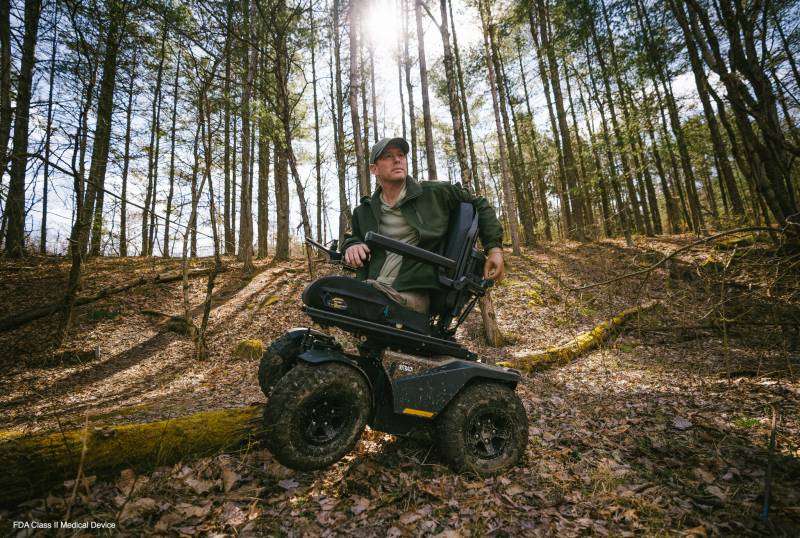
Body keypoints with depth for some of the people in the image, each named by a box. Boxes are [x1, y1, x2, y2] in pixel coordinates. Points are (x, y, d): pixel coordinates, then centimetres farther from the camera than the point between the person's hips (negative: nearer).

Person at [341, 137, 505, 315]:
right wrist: (351, 246, 9)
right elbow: (353, 236, 35)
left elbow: (479, 205, 19)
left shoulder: (435, 193, 9)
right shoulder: (364, 212, 18)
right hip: (370, 289, 4)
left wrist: (494, 247, 9)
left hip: (412, 292, -4)